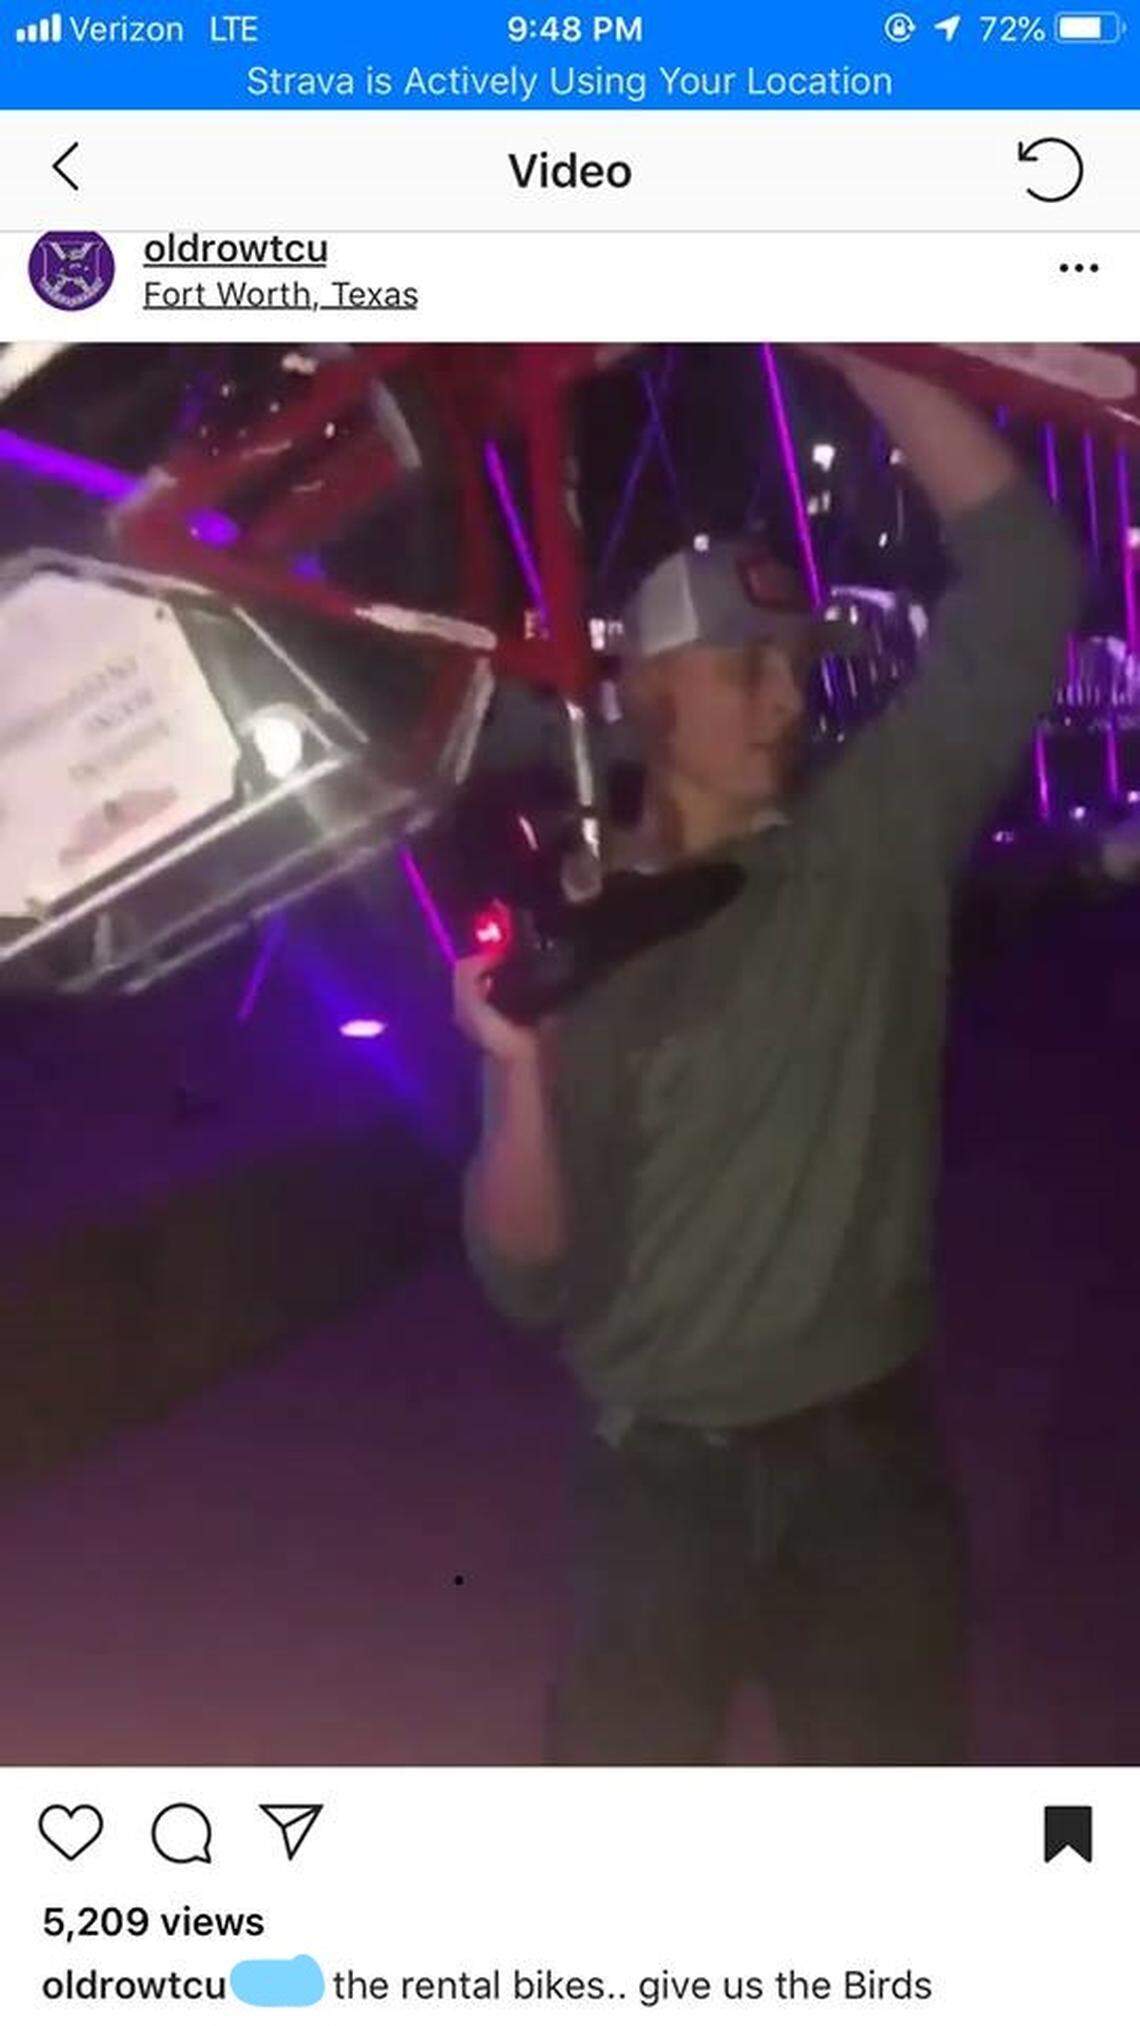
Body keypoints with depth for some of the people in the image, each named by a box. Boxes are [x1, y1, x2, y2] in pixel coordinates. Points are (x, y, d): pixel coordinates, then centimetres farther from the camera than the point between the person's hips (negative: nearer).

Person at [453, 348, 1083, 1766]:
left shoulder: (874, 844, -2)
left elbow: (1022, 573, -9)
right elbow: (527, 1278, -10)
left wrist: (855, 350, -15)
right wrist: (522, 1074, -28)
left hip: (868, 1450, 1)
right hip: (665, 1471, -1)